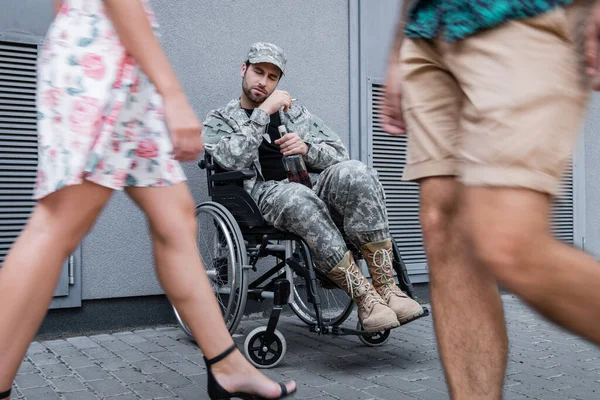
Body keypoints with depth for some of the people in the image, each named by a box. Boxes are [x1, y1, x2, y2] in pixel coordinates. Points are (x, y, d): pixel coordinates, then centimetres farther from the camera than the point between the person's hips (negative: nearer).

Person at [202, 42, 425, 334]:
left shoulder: (293, 110, 27)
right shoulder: (218, 120, 17)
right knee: (298, 199, -40)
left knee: (354, 173, -31)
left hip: (314, 184, 3)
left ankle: (387, 288, -31)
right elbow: (234, 161, -6)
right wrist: (264, 111, -7)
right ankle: (366, 298, -33)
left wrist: (306, 149, -4)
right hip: (266, 193, -3)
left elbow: (339, 153, 18)